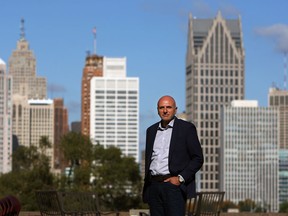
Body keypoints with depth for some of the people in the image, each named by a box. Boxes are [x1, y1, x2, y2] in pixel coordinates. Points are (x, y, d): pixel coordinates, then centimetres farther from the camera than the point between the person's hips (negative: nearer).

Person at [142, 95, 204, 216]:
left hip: (174, 185, -5)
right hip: (154, 187, 5)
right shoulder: (151, 130, 18)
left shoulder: (187, 128, 2)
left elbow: (198, 158, -2)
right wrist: (146, 186, 15)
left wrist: (180, 178, -11)